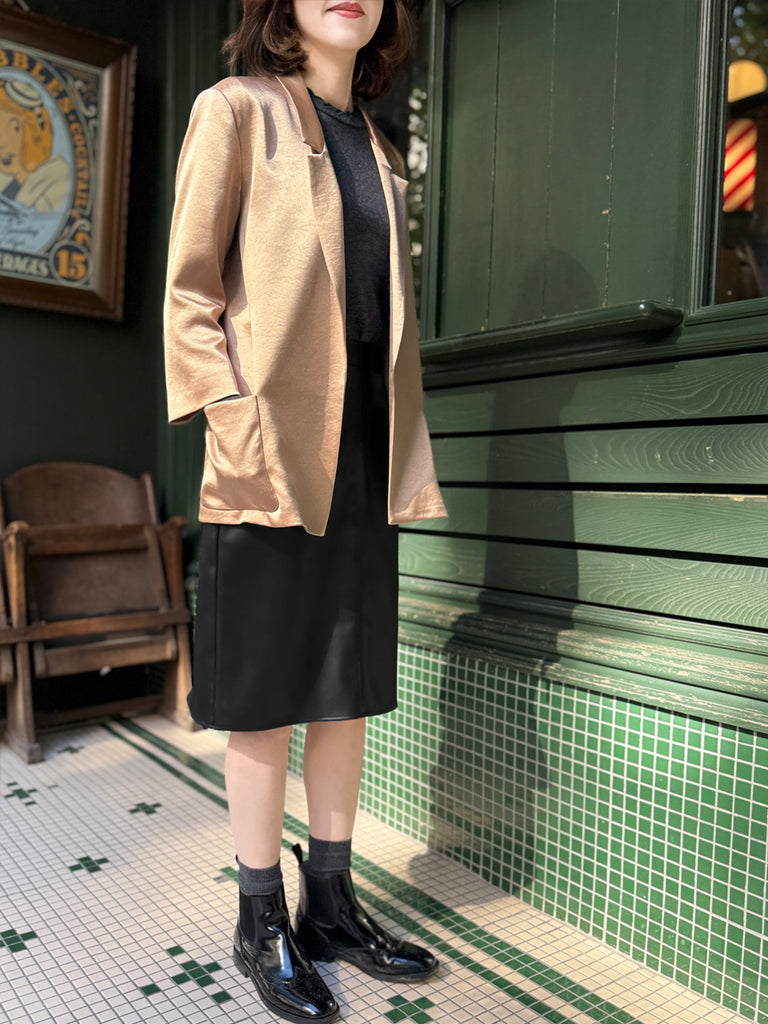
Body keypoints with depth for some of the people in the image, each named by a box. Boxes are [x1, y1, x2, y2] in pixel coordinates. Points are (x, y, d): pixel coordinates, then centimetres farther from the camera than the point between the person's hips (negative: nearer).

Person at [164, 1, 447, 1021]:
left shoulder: (380, 151, 21)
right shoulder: (236, 110, 4)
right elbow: (190, 289, -4)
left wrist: (410, 463, 10)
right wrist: (239, 429, -16)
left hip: (365, 457, 7)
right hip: (273, 460, -6)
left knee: (348, 687, 11)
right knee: (265, 697, 3)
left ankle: (332, 904, 28)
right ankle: (263, 926, 21)